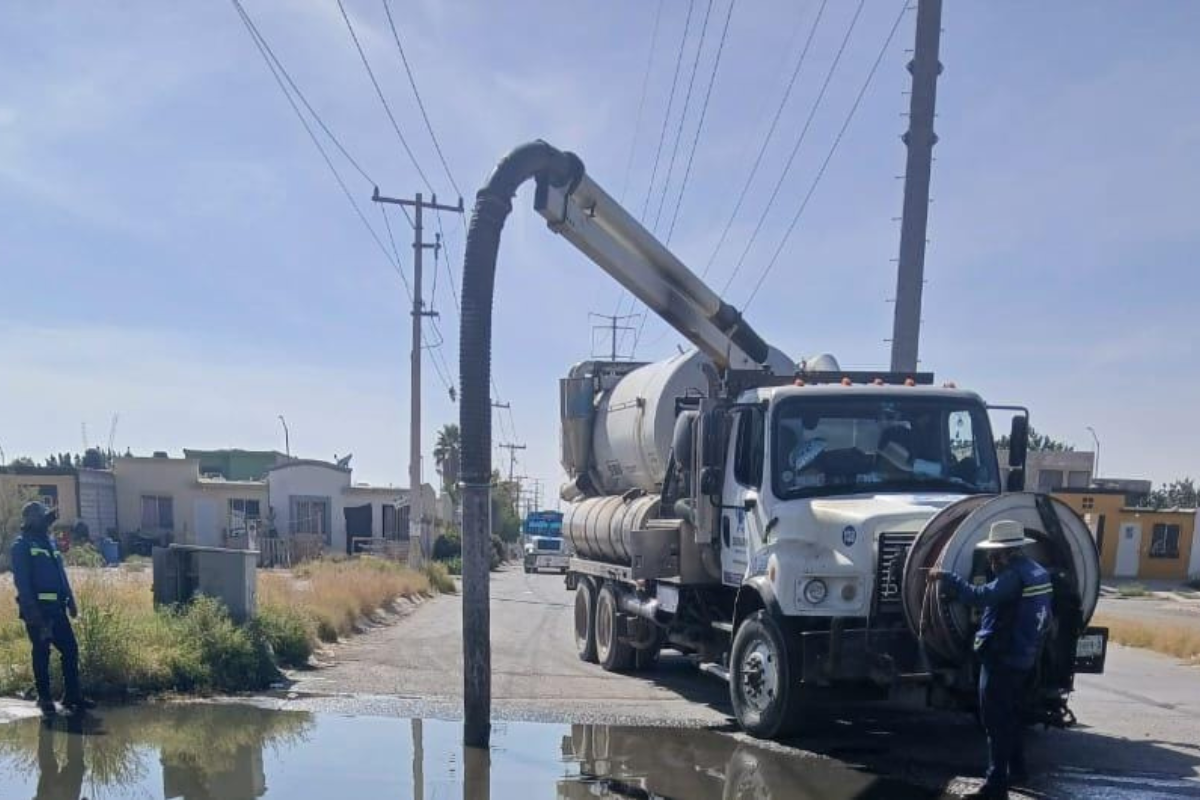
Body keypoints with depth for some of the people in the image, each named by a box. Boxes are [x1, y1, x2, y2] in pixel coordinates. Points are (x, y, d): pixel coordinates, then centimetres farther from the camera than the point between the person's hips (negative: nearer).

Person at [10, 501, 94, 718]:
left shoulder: (50, 542, 17)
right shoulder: (22, 545, -6)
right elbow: (22, 580, -13)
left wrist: (70, 601, 17)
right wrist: (31, 610, -21)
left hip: (56, 608, 7)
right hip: (38, 609, -7)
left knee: (70, 649, 6)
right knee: (42, 653, 0)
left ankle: (72, 696, 13)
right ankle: (44, 698, 10)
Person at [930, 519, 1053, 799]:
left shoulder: (1015, 575, -21)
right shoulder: (1036, 571, 10)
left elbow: (979, 596, -33)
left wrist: (945, 577, -28)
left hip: (1002, 657, -10)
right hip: (1022, 656, 10)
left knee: (996, 720, -5)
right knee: (1010, 714, 24)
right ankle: (1016, 768, 36)